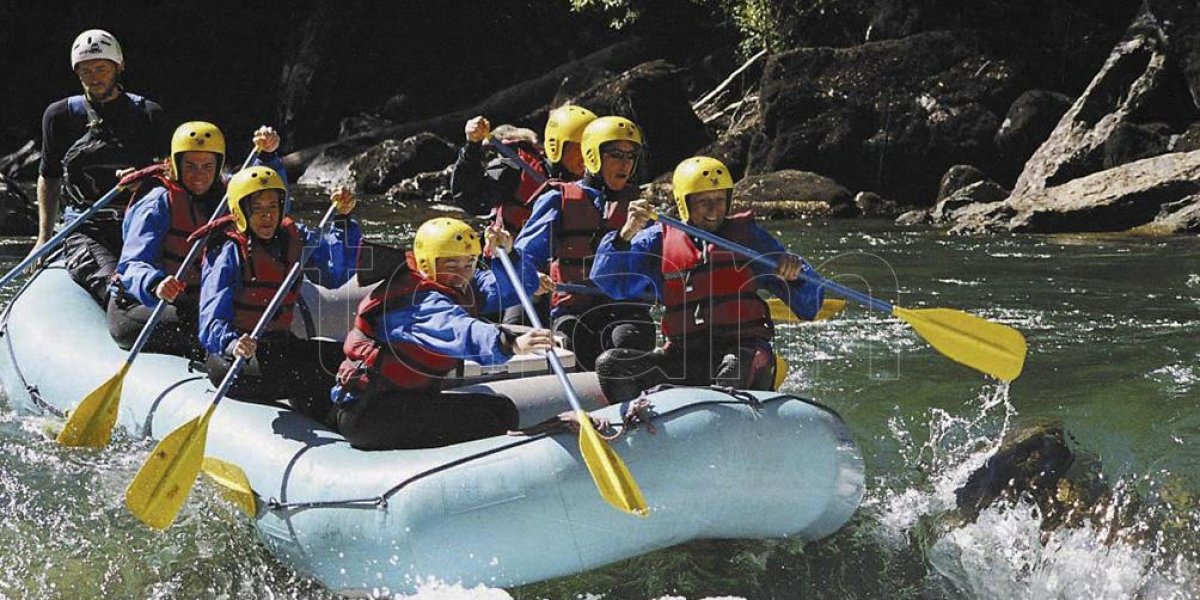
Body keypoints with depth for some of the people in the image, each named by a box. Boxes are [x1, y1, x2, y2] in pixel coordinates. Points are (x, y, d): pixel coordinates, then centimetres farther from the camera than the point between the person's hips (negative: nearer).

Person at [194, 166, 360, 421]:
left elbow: (339, 273, -2)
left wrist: (344, 219, -11)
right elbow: (211, 321, -20)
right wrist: (232, 344, -42)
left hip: (282, 347, 6)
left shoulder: (293, 238, 8)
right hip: (233, 359, -6)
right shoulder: (229, 252, -9)